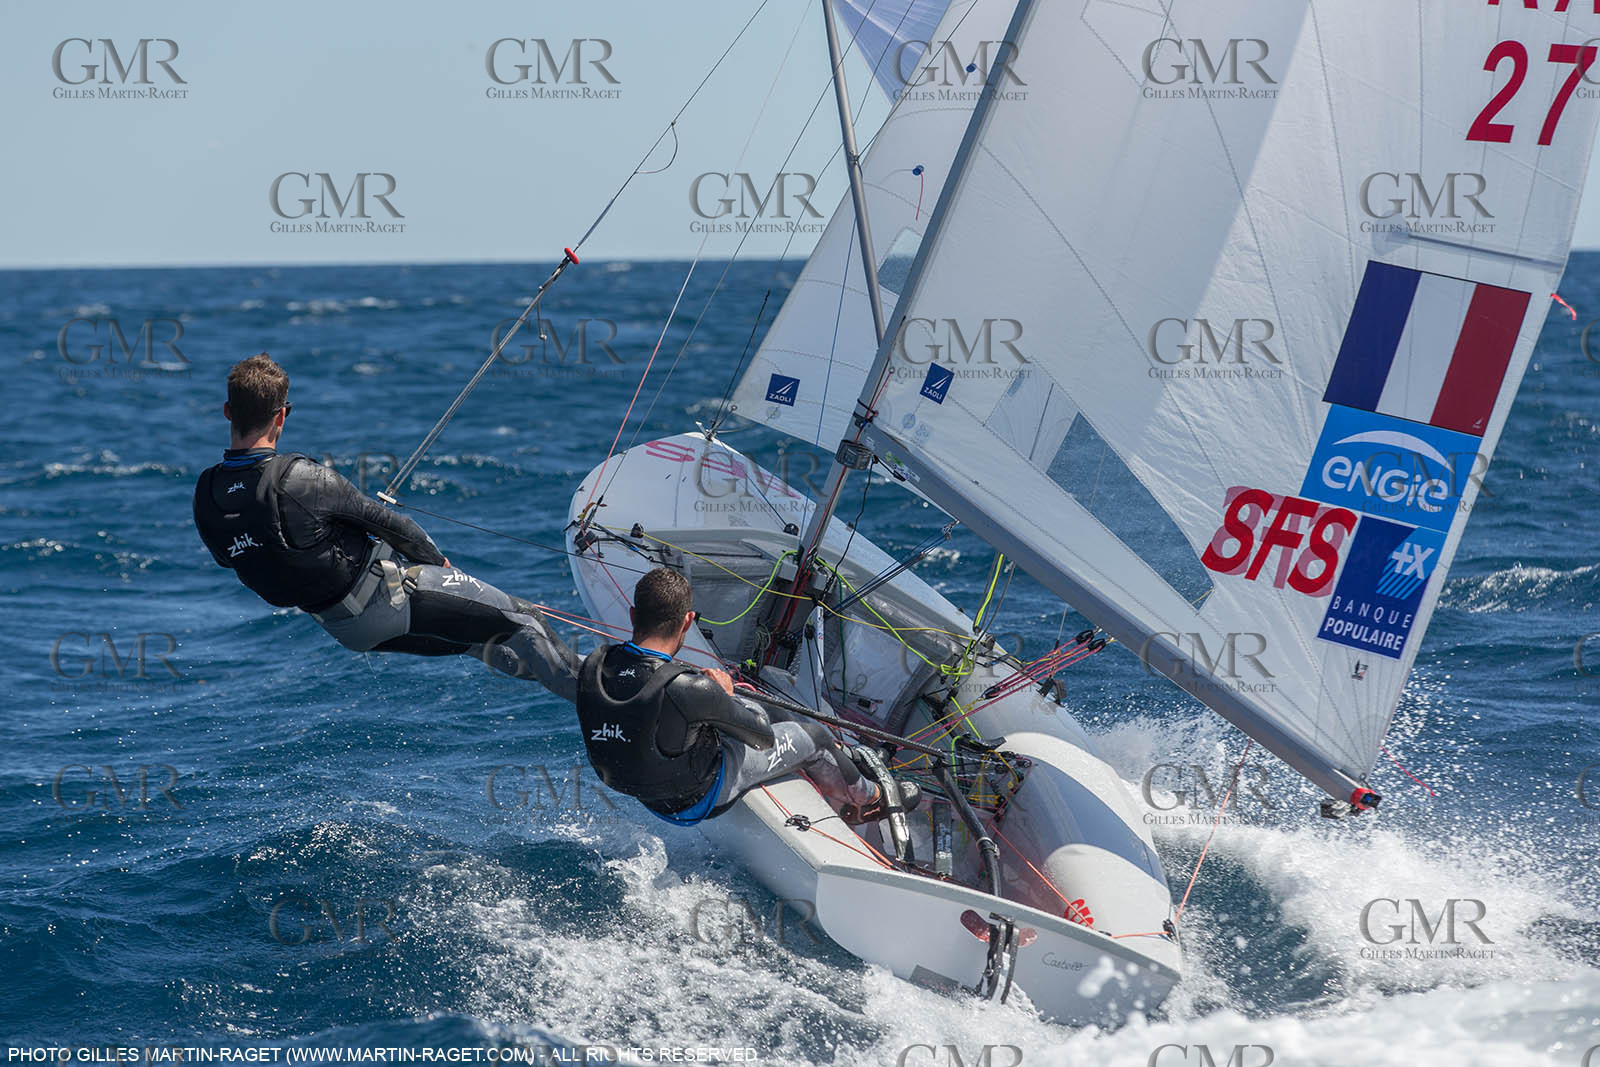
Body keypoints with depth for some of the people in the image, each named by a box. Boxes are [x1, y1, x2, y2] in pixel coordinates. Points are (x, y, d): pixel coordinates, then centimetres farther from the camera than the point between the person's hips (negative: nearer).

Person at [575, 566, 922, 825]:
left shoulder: (593, 667, -20)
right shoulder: (689, 690, -37)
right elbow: (763, 737, -19)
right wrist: (725, 693, -1)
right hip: (699, 799, -6)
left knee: (763, 710, 26)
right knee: (812, 736, 15)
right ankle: (868, 799, 44)